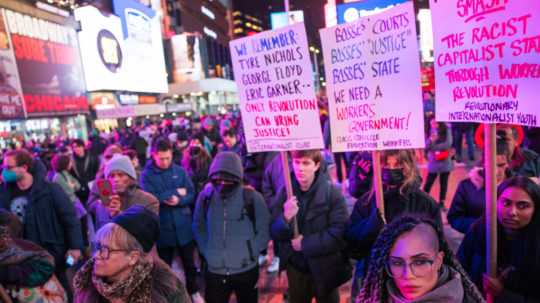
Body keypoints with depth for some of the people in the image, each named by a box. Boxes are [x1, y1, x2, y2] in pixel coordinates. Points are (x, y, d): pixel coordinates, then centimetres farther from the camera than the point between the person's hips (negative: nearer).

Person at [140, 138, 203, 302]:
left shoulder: (180, 171, -1)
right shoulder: (146, 175, -7)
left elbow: (191, 195, -3)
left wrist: (179, 200, -22)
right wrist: (176, 192, -14)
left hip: (183, 226, 2)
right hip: (162, 228, -2)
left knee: (190, 263, 18)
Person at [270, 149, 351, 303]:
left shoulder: (332, 192, -15)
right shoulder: (284, 192, -6)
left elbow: (339, 233, -18)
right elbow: (274, 233, -6)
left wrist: (305, 244, -19)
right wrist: (286, 218, -26)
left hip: (325, 269, -2)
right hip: (295, 268, 3)